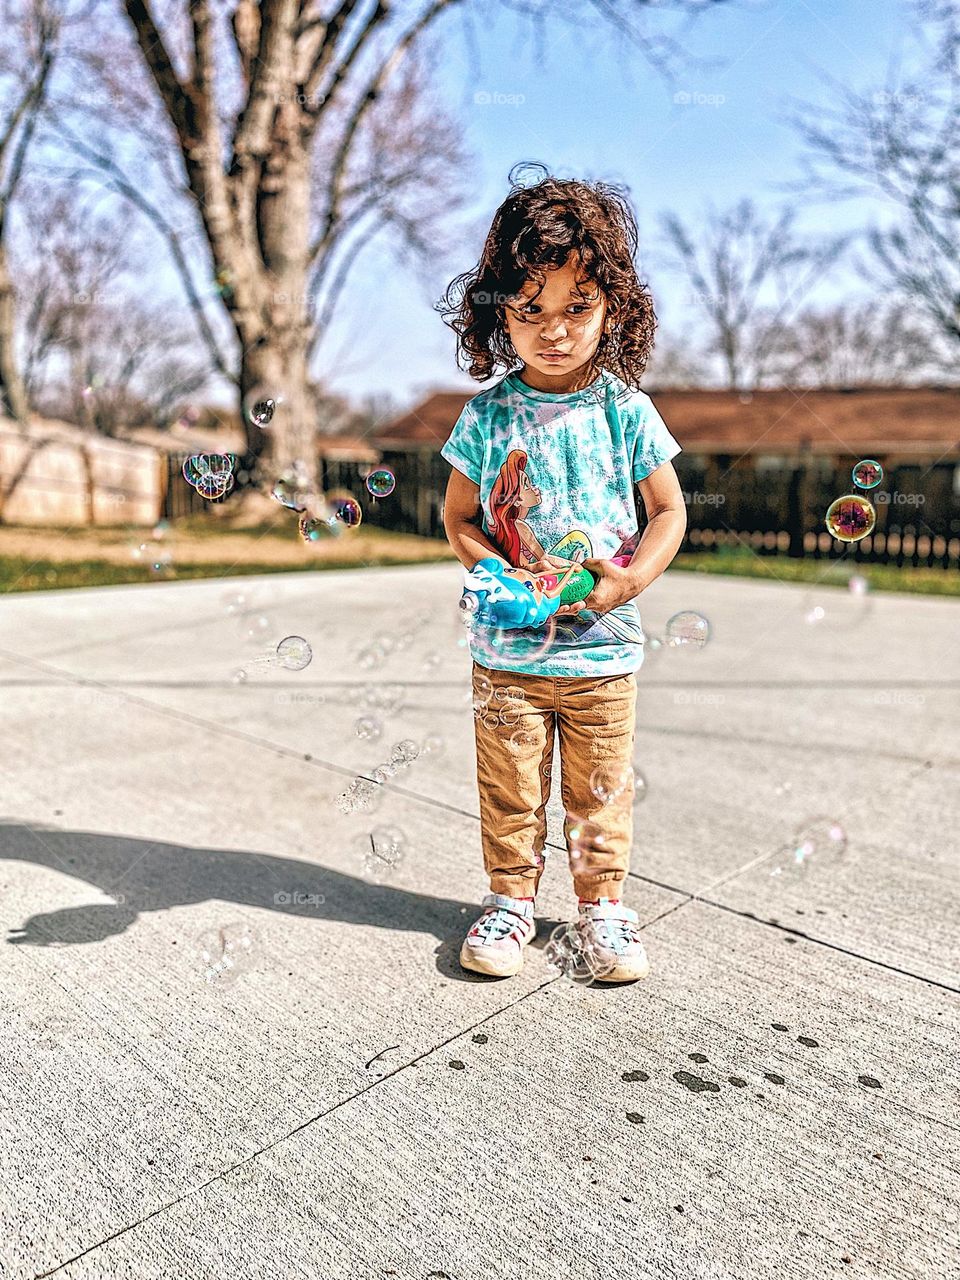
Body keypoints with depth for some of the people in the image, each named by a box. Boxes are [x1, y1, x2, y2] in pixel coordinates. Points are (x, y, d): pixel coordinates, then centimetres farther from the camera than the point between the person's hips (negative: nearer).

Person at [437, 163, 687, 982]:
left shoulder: (626, 411, -2)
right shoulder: (487, 415, -2)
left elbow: (670, 511, 2)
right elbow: (459, 518, 3)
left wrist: (629, 580, -14)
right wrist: (510, 577, -13)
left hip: (604, 647, 0)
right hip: (506, 648, 0)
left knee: (602, 791, 12)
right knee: (510, 789, 11)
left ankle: (602, 903, 30)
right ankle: (511, 898, 31)